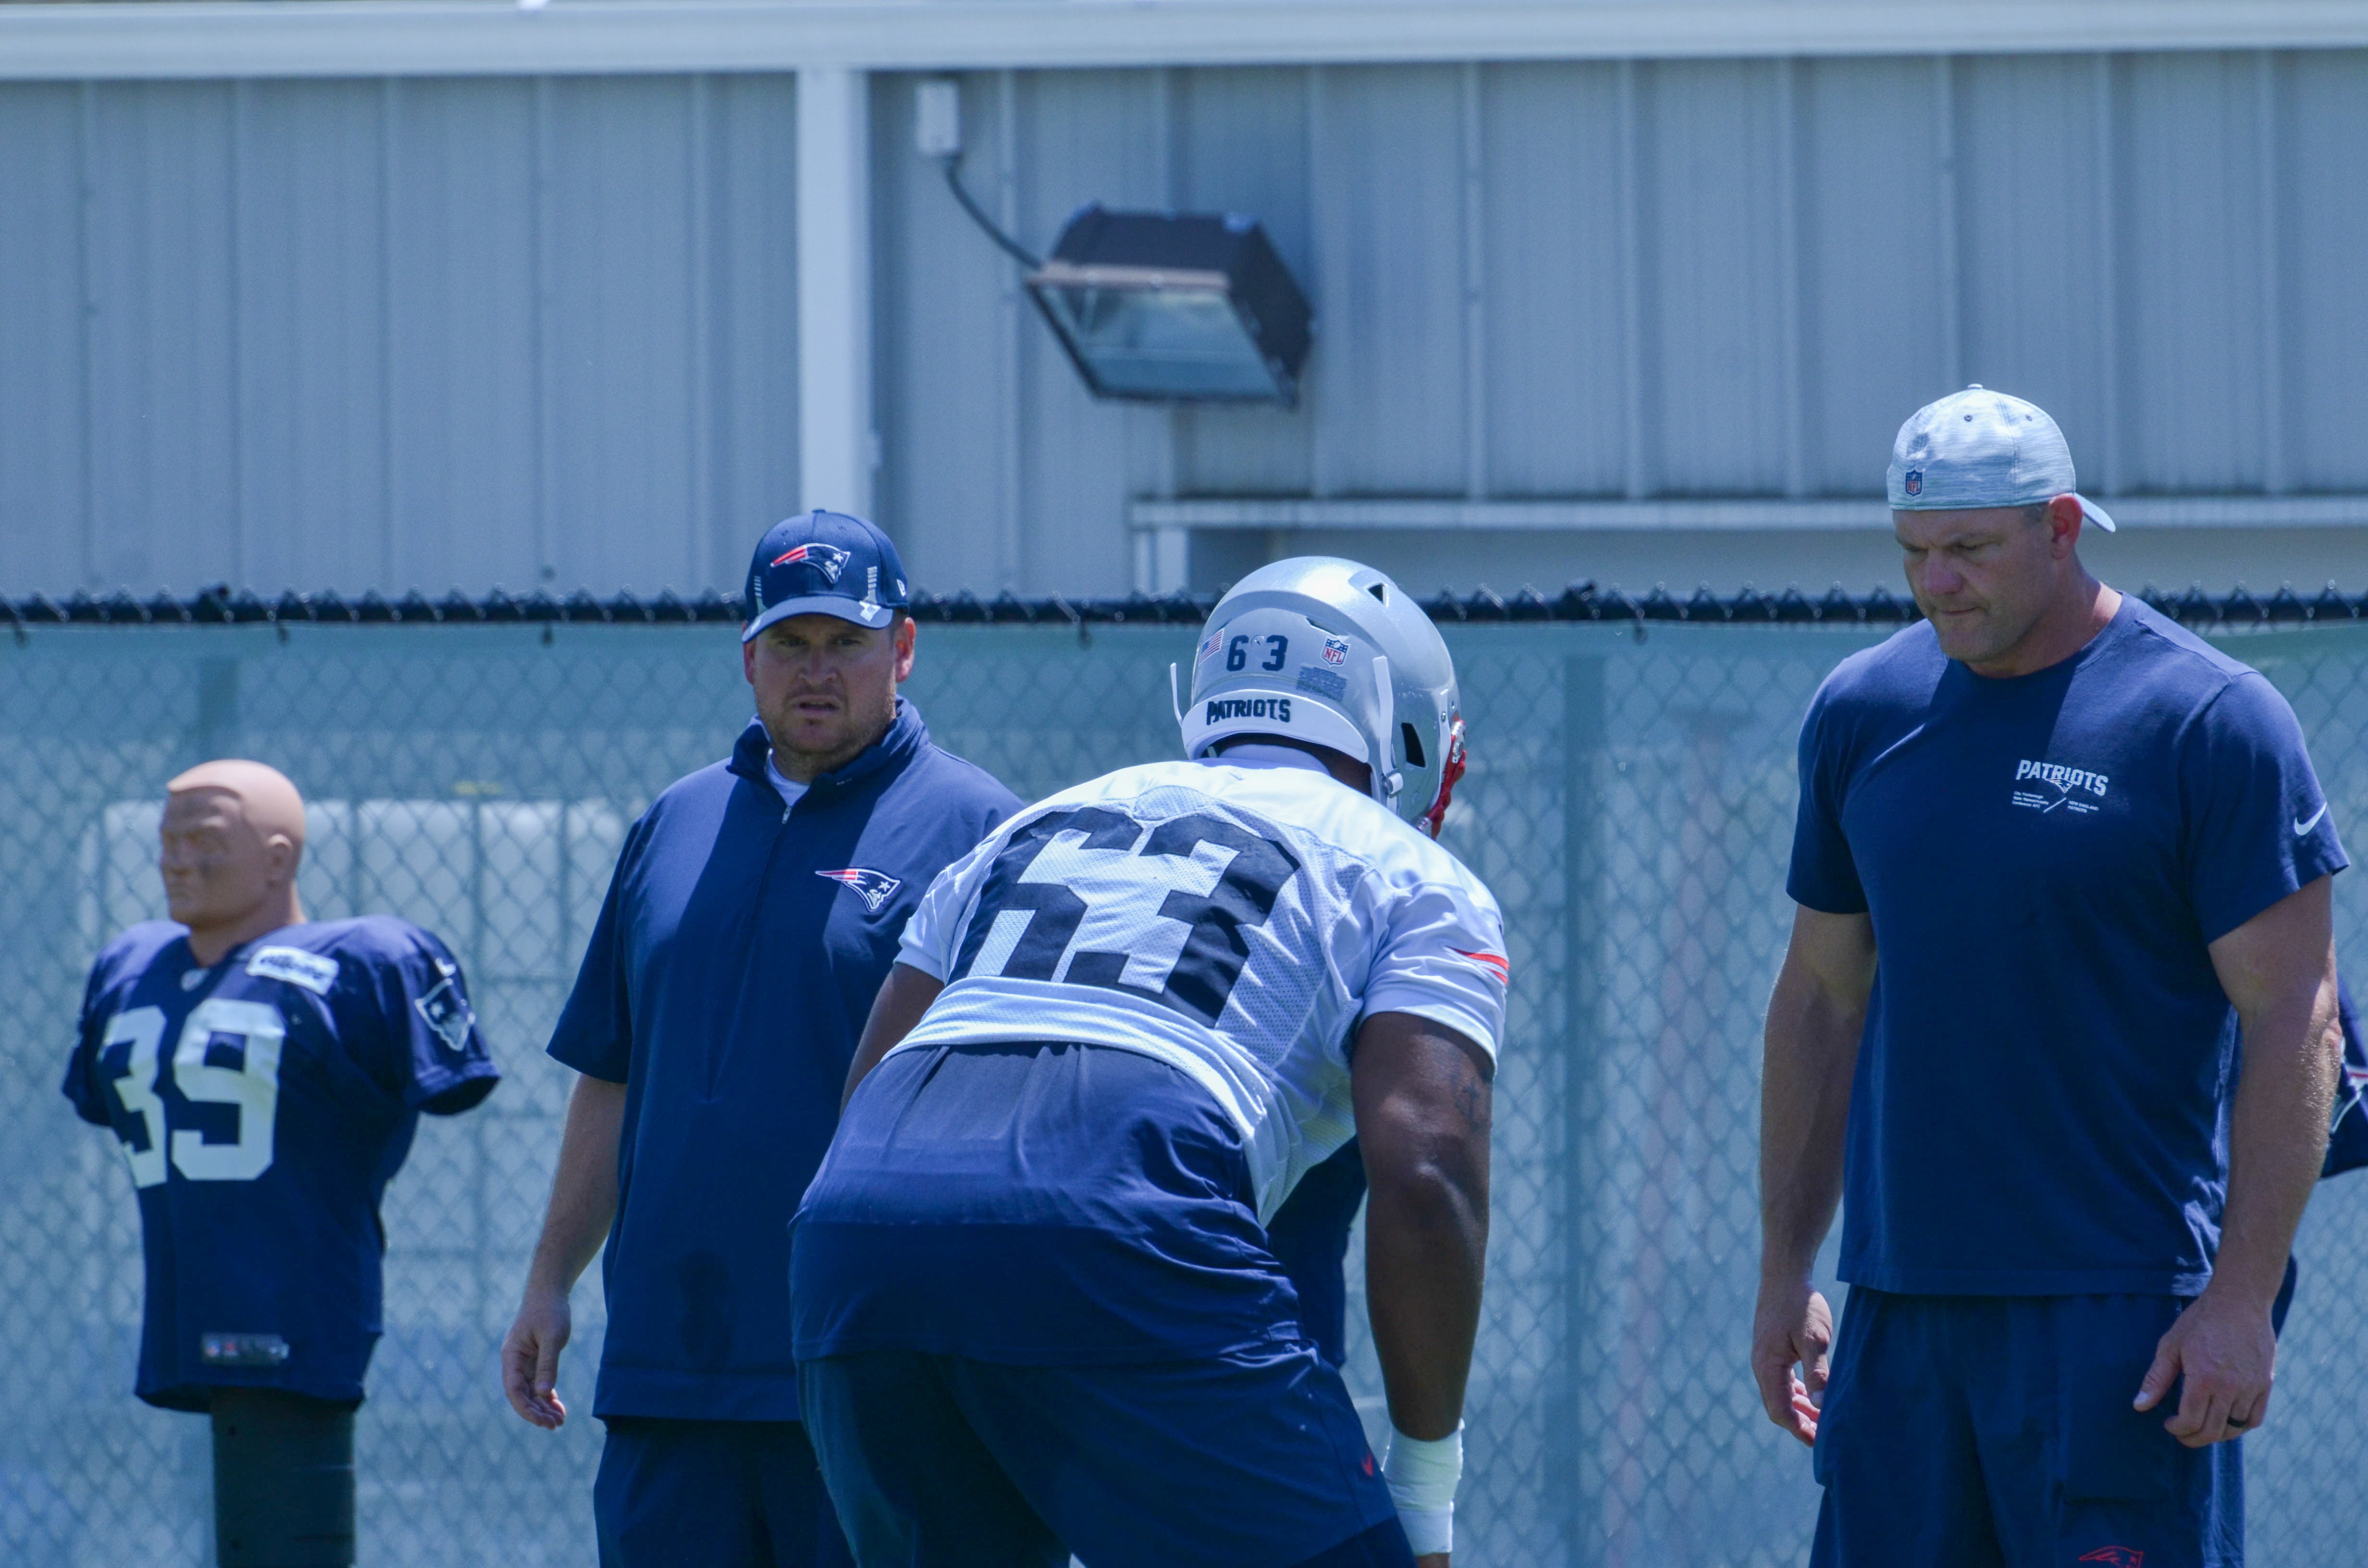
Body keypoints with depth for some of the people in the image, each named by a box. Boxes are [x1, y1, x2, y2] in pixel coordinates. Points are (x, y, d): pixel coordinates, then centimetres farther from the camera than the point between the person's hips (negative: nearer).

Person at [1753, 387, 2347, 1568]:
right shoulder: (1864, 714, 10)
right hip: (1904, 1293, 6)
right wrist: (1784, 1272, 16)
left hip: (2121, 1313, -5)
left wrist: (2241, 1300, -14)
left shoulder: (2210, 723, -7)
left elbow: (2293, 1024, -8)